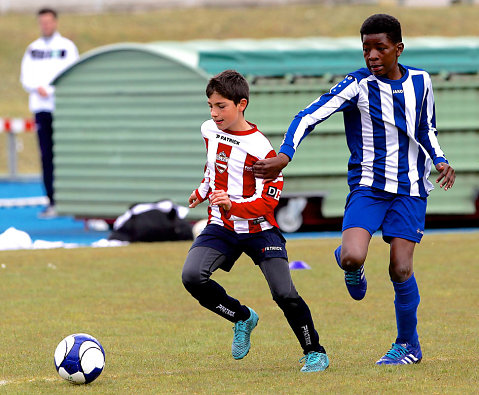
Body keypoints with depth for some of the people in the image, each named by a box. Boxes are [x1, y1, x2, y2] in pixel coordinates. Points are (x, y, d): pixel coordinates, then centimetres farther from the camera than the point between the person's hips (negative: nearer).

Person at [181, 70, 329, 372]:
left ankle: (315, 352, 8)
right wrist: (202, 192, 33)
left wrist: (232, 206, -35)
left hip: (259, 230, -5)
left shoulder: (260, 148, -18)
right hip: (221, 226, 5)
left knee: (284, 294, -16)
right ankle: (243, 318, 5)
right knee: (192, 277, -20)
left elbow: (268, 201, -21)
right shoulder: (209, 131, 2)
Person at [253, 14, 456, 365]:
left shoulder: (420, 82, 3)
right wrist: (284, 156, -32)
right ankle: (349, 264, 15)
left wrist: (439, 160, 1)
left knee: (401, 270, -7)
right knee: (353, 257, -24)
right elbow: (309, 117, -17)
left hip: (409, 189, 2)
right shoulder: (358, 85, -10)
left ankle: (409, 345, 14)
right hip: (368, 187, -2)